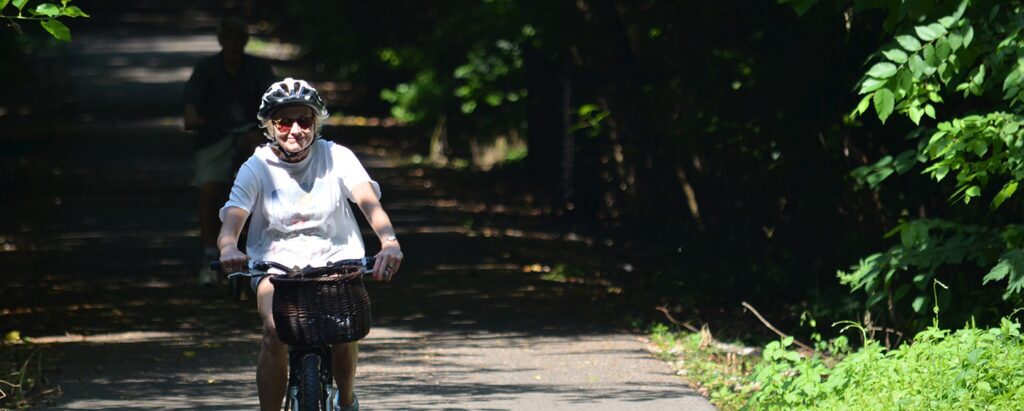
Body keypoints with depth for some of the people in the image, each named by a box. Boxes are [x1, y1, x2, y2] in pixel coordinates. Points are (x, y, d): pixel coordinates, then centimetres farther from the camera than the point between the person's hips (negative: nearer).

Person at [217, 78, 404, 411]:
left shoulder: (336, 158, -5)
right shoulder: (256, 168, -5)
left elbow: (368, 200, -20)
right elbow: (232, 217, -18)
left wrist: (389, 242, -42)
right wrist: (228, 248, -44)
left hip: (335, 258, 0)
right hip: (276, 264, 0)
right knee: (275, 332, -28)